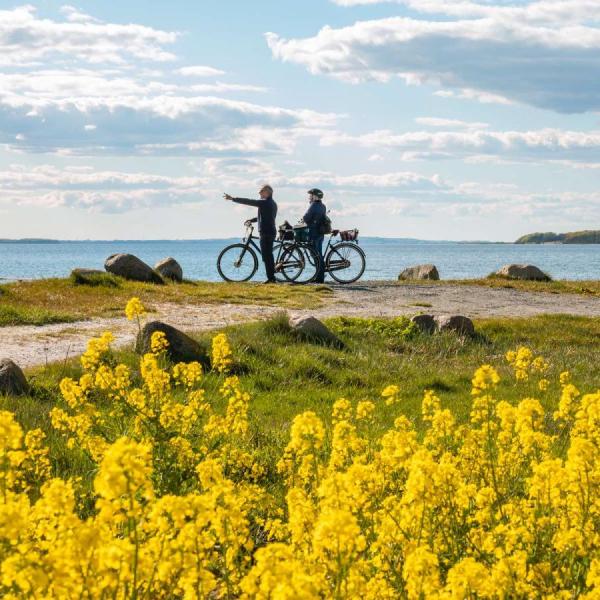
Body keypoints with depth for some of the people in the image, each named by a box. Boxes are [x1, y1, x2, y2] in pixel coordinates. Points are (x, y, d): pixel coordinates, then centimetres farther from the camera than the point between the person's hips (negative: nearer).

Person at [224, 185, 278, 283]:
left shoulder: (265, 203, -14)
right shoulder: (272, 203, 16)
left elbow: (248, 202, -14)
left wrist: (232, 199, -9)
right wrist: (251, 220, 22)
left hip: (265, 233, -10)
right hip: (271, 232, 10)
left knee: (266, 256, -8)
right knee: (269, 256, 14)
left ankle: (271, 278, -9)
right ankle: (272, 278, 17)